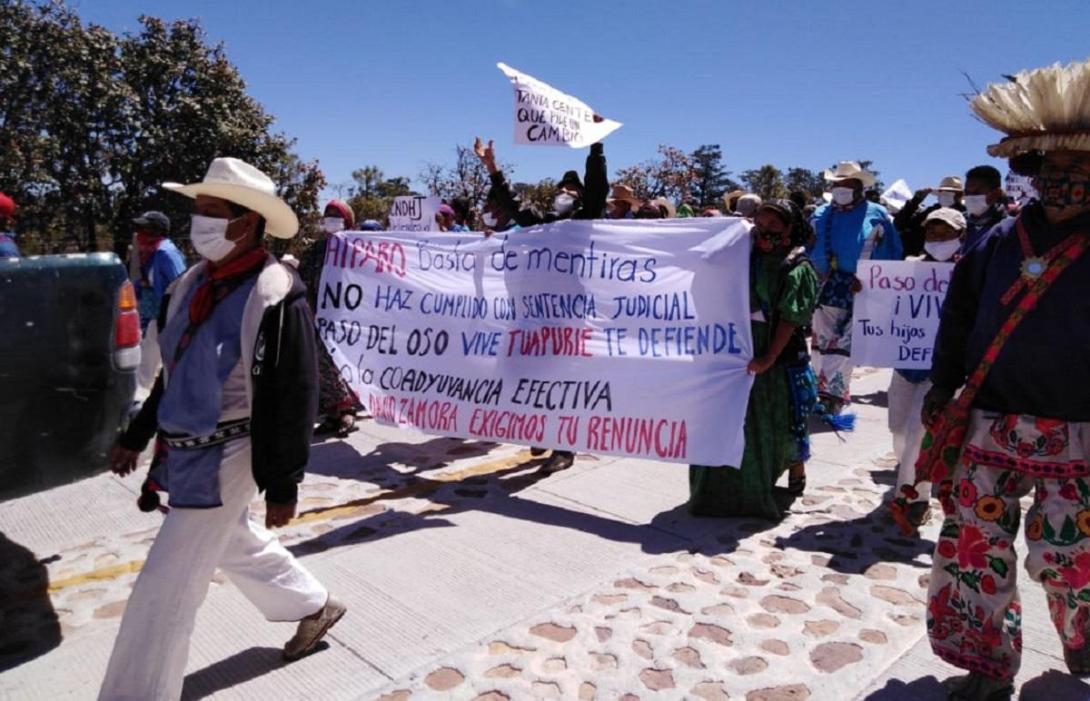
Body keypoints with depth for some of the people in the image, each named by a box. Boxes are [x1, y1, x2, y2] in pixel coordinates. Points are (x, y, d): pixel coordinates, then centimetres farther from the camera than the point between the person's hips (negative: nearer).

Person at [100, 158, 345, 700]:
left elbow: (294, 400, -19)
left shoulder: (275, 296, -20)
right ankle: (313, 606, 45)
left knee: (165, 587, -2)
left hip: (228, 455, -9)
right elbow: (175, 371, 16)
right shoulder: (192, 282, 5)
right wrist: (136, 436, 19)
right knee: (235, 542, 25)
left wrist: (282, 486, -16)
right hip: (186, 448, 9)